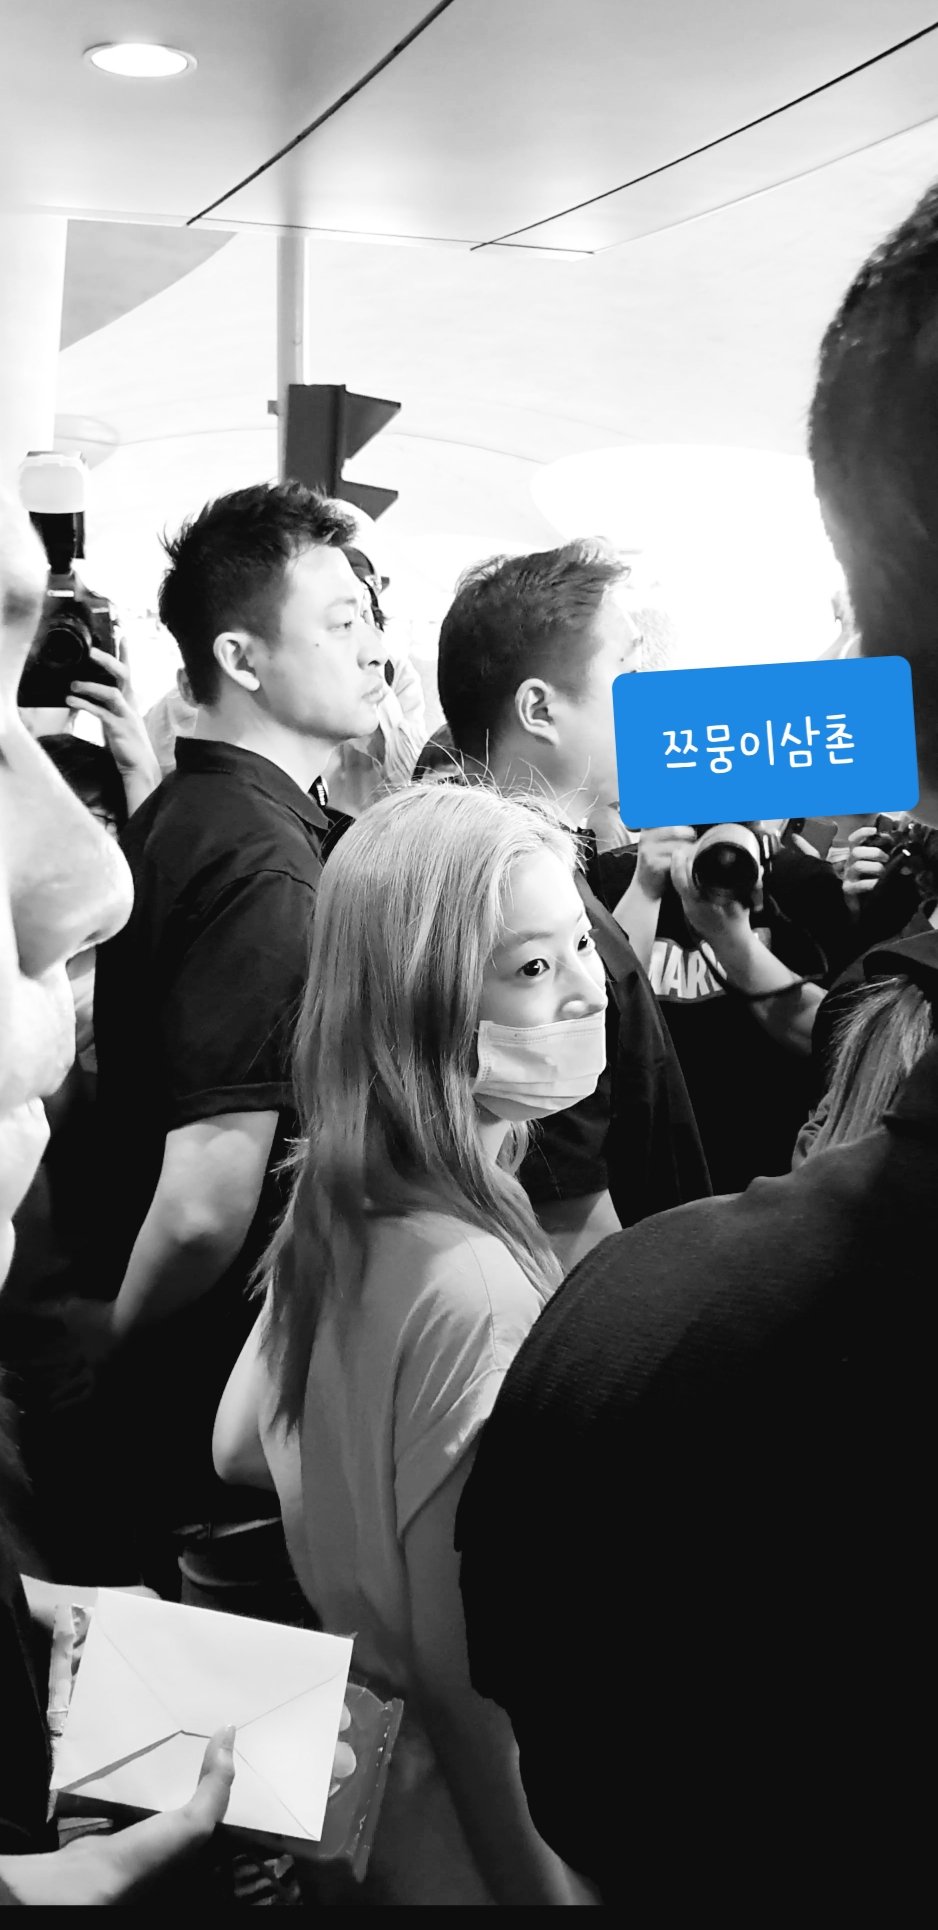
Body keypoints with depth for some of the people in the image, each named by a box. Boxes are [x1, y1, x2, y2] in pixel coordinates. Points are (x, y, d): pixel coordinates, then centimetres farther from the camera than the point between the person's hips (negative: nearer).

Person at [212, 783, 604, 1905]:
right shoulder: (477, 1286, -31)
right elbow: (466, 1676, -26)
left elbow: (239, 1448, 9)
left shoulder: (332, 1201, -5)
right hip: (467, 1844, -8)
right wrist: (548, 1889, -17)